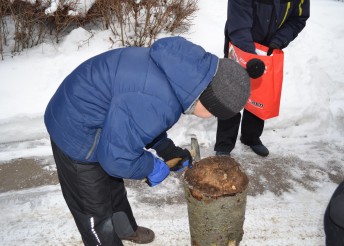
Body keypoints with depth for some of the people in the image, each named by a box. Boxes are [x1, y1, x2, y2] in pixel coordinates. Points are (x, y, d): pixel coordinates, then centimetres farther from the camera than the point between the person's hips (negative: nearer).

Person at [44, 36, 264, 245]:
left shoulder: (184, 68, -9)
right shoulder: (153, 105, -40)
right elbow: (115, 158, -30)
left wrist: (166, 148, 2)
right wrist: (152, 166, -13)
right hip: (78, 133, -9)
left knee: (113, 187, 31)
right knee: (96, 212, 8)